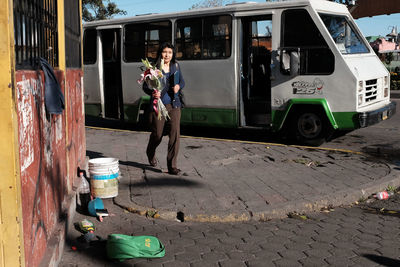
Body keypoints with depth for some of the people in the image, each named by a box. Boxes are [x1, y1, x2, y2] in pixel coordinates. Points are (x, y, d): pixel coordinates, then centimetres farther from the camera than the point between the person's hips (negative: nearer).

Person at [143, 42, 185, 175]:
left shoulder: (176, 66, 8)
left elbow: (182, 81, 20)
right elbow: (145, 86, -6)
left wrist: (178, 86, -4)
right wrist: (152, 93, -27)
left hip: (174, 105, 3)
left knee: (175, 134, -8)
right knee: (157, 135, 9)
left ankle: (172, 165, 0)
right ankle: (150, 153, 44)